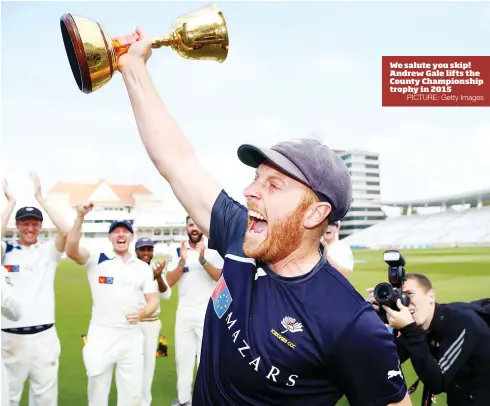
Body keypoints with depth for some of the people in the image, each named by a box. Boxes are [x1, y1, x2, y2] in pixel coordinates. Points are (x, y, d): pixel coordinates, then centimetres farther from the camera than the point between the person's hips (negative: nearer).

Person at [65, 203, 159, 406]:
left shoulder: (143, 267, 8)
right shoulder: (97, 259, 0)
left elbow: (153, 300, 7)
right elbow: (71, 250, -18)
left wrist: (141, 313, -15)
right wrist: (80, 217, -29)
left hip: (131, 337, 3)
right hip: (100, 335, -2)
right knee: (98, 389, 9)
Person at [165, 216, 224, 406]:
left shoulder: (213, 249, -3)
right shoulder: (179, 251, 6)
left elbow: (222, 278, -15)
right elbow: (170, 281, -1)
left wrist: (203, 261, -28)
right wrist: (182, 262, -16)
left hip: (207, 312, -4)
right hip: (183, 312, 4)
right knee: (183, 355, 12)